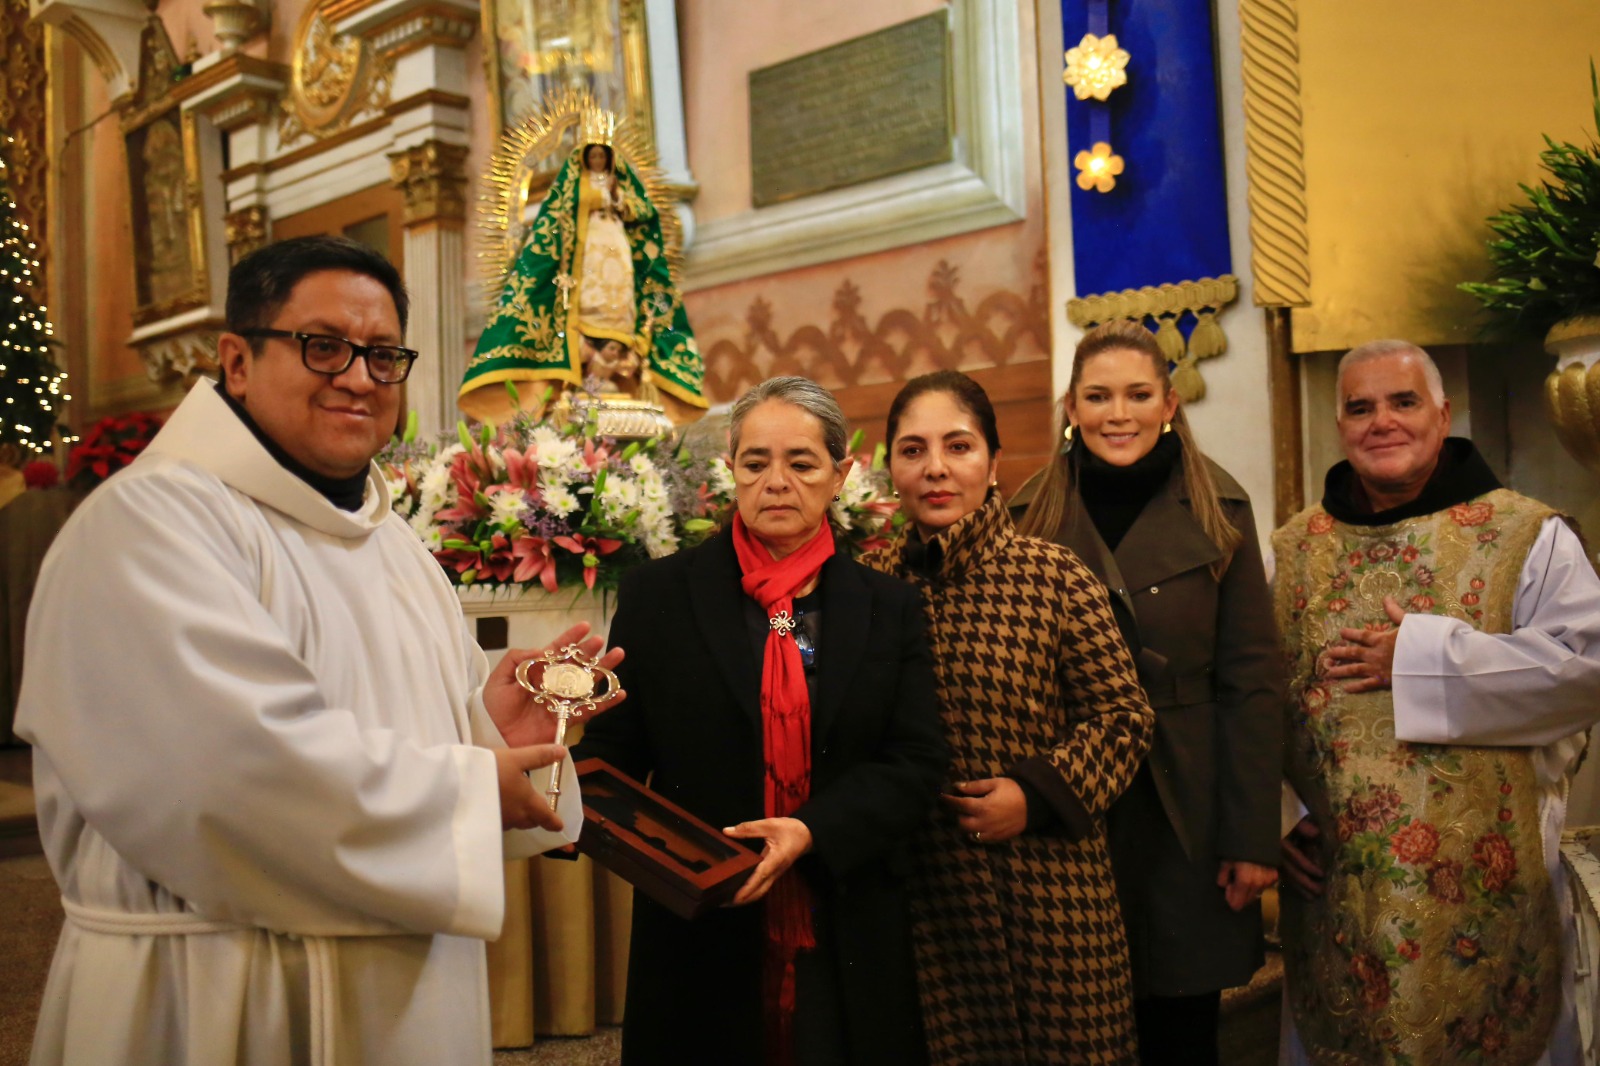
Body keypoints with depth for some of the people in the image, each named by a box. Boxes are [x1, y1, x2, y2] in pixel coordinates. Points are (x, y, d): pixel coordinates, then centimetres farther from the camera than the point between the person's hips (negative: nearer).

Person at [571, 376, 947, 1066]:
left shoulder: (888, 608, 4)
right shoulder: (657, 595, 2)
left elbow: (917, 762, -3)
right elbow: (615, 744, 0)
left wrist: (812, 831, -19)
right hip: (702, 938, -1)